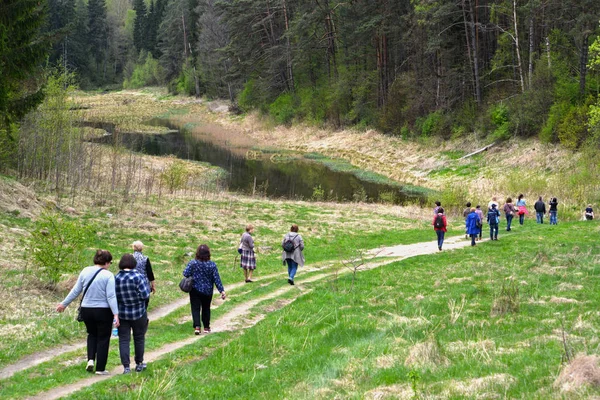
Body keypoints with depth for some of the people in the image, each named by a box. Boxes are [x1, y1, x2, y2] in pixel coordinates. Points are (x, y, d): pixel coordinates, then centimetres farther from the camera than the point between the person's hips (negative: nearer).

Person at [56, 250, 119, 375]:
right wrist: (116, 314, -18)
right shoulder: (108, 275, -13)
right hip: (103, 311, -4)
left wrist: (64, 303, 17)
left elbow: (76, 290, 6)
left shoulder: (85, 271, 0)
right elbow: (111, 296, -18)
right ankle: (100, 368, 11)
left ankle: (90, 359, 8)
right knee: (103, 338, 9)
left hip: (86, 310, 4)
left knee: (92, 334, 26)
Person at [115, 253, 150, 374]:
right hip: (138, 313, -1)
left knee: (124, 340, 6)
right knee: (139, 338, 15)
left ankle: (126, 367, 0)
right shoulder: (138, 277, -16)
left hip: (122, 314, 1)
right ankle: (139, 364, 26)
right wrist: (146, 283, 0)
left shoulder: (116, 278, -8)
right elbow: (145, 295, -17)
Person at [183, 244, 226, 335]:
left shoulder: (192, 263, -12)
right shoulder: (212, 265, -9)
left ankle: (197, 326, -16)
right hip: (207, 291, 2)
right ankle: (206, 327, 24)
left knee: (195, 309, 1)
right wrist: (222, 290, -5)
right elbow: (217, 279, -9)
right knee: (206, 309, 17)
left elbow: (185, 274, -13)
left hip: (195, 290, -2)